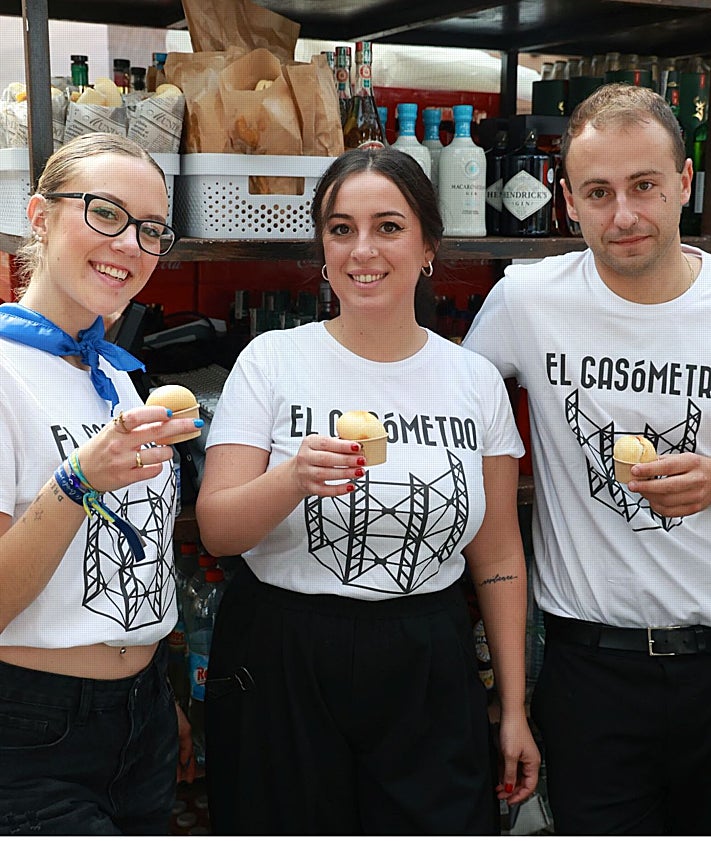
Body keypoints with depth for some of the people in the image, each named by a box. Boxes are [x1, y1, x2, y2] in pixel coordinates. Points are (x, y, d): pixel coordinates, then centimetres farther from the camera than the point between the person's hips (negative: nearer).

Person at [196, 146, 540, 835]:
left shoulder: (475, 381, 2)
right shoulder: (272, 360, -4)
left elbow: (498, 557, 6)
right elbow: (215, 530, -8)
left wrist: (514, 709, 5)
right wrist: (293, 480, -28)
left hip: (427, 674, 2)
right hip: (280, 668, -1)